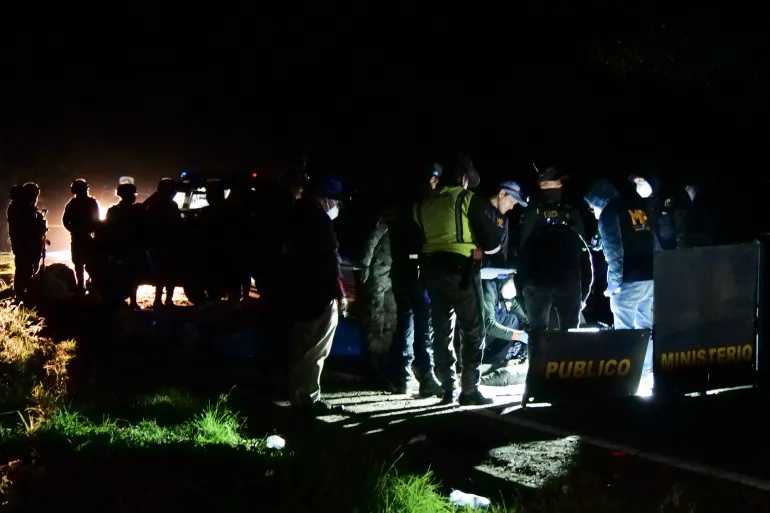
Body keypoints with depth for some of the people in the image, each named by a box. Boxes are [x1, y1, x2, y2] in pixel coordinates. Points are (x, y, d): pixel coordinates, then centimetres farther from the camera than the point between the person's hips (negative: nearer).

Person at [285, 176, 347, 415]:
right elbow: (328, 260, -19)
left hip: (301, 291, 10)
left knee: (303, 348, 15)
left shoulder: (299, 215, 14)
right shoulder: (319, 219, -16)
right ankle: (308, 399, -1)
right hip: (319, 294, -10)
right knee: (315, 350, -4)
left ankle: (300, 396, 22)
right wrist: (339, 293, -14)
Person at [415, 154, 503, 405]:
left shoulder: (424, 203, 12)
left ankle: (448, 389, 11)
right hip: (460, 269, -5)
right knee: (474, 330, 1)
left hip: (432, 269, 5)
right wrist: (478, 248, 13)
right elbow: (493, 242, -5)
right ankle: (470, 389, -3)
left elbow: (420, 238, 12)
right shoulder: (469, 199, -3)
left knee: (442, 331, 11)